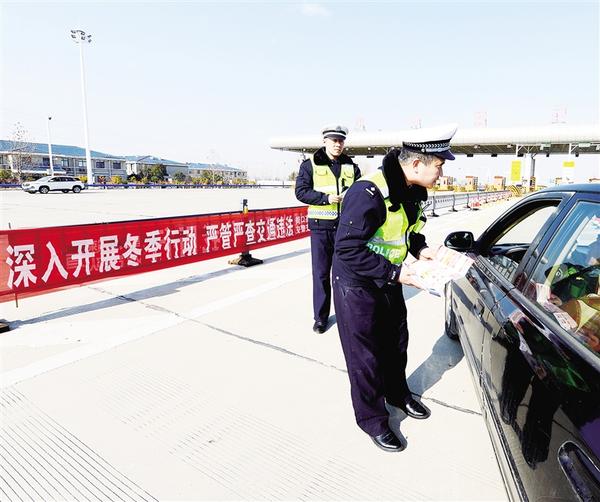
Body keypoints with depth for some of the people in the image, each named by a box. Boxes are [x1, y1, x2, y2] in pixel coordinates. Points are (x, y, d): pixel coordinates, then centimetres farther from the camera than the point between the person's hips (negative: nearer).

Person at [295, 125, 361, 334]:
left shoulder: (351, 167, 11)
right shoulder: (310, 164, 2)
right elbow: (301, 191, -6)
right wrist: (326, 198, -17)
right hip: (320, 226, -2)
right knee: (321, 272, 3)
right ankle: (321, 316, 16)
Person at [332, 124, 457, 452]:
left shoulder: (414, 190, -2)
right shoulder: (369, 193, -30)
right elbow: (347, 249, -30)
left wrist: (420, 249, -6)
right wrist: (395, 273, -29)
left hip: (389, 279, 9)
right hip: (356, 284, -8)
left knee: (396, 341, 23)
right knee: (365, 354, 5)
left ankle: (397, 393, 49)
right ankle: (372, 419, 28)